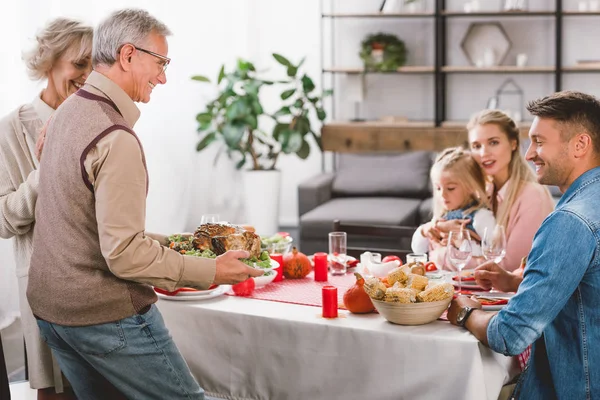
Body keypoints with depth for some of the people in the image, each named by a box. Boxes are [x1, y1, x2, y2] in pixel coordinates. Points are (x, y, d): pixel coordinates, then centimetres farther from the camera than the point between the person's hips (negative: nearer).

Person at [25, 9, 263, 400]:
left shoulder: (68, 112, 8)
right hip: (105, 315, -9)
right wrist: (211, 272, -16)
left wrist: (166, 243, 14)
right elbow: (123, 254, -23)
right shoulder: (116, 139, -22)